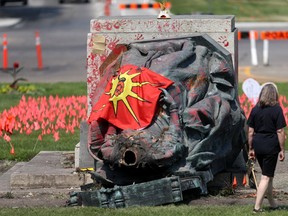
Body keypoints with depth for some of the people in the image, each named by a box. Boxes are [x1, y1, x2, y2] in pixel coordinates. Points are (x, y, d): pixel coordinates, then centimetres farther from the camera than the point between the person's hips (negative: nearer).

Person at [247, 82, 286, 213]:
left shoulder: (255, 109, 5)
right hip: (271, 146, -5)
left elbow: (250, 131, 6)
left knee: (268, 175, 20)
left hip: (258, 145, 5)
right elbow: (280, 131, -10)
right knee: (266, 177, 2)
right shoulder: (277, 109, -8)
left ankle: (272, 204, 31)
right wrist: (282, 149, -4)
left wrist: (251, 148, 13)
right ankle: (257, 207, -3)